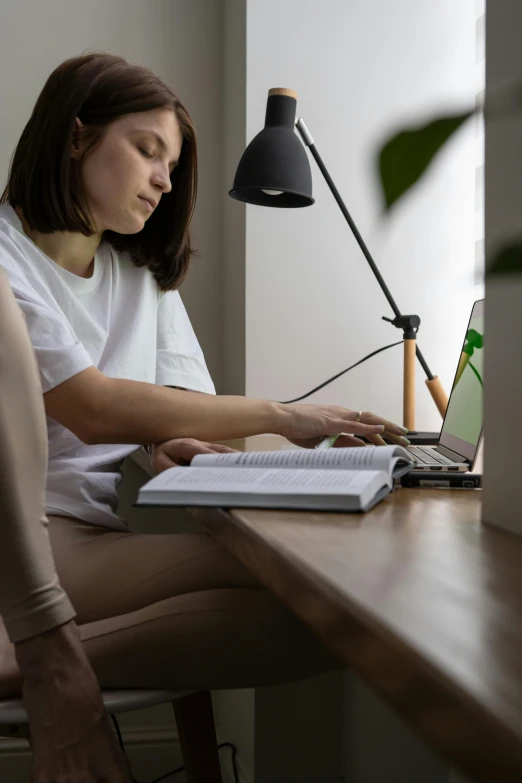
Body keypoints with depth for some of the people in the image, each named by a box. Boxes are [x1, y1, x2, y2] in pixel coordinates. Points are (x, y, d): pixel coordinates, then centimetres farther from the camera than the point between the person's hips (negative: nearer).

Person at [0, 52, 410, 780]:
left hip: (121, 537, 7)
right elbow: (94, 411, -15)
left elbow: (185, 406, 16)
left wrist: (174, 449, -10)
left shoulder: (143, 275, 22)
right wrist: (280, 416, -14)